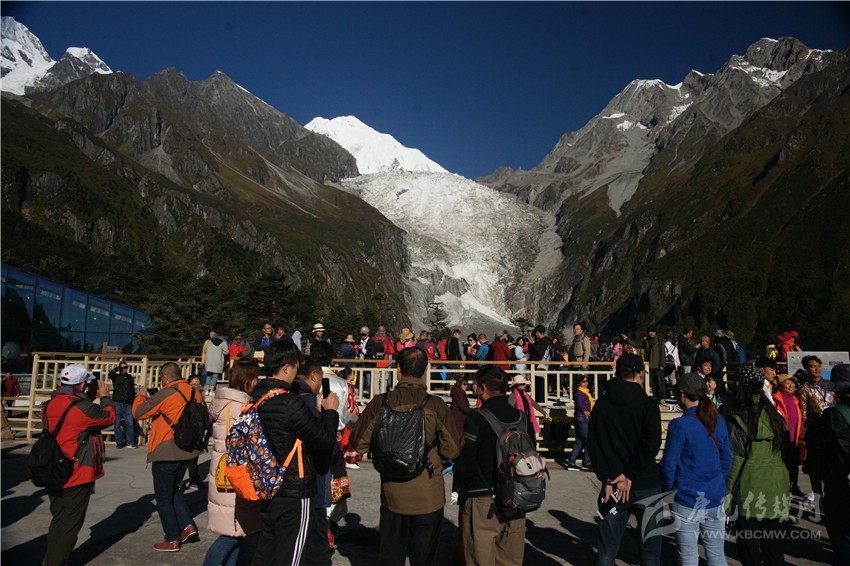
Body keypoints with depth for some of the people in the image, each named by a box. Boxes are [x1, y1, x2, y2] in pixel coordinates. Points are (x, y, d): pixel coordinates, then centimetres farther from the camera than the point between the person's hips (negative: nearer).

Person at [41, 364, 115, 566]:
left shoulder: (49, 405, 1)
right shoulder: (83, 407, -21)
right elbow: (109, 417, -8)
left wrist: (87, 398, 10)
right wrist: (105, 397, 7)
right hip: (77, 476, -8)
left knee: (58, 519, 22)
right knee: (70, 524, 6)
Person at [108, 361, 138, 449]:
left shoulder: (130, 378, 10)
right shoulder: (116, 377, 3)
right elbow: (110, 373, -20)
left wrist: (133, 402, 9)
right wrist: (120, 367, -15)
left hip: (128, 404, 2)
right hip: (117, 403, -1)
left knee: (130, 423, -2)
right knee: (117, 424, 3)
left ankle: (131, 442, 5)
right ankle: (119, 442, 13)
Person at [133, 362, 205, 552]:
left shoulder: (165, 394, -18)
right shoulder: (195, 393, 2)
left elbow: (138, 412, -10)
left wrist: (141, 396, 7)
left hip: (166, 453, -7)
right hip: (187, 451, 7)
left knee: (164, 496, 8)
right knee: (173, 490, 24)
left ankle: (172, 540, 14)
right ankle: (187, 526, 15)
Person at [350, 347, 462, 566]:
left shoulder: (380, 402, -10)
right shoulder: (436, 405, -14)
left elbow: (359, 443, -3)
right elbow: (453, 450, -10)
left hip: (392, 496, 1)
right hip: (428, 498, -1)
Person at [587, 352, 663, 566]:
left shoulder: (601, 404, 3)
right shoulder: (647, 404, -7)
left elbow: (592, 444, -3)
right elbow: (651, 444, -18)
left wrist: (608, 479, -6)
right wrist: (629, 475, -13)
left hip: (612, 486, 3)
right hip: (646, 486, -3)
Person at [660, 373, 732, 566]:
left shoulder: (679, 425, -15)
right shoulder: (719, 421, 2)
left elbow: (668, 464, -12)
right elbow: (726, 460, 11)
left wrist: (667, 489, 4)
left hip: (687, 500, -5)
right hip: (715, 498, 5)